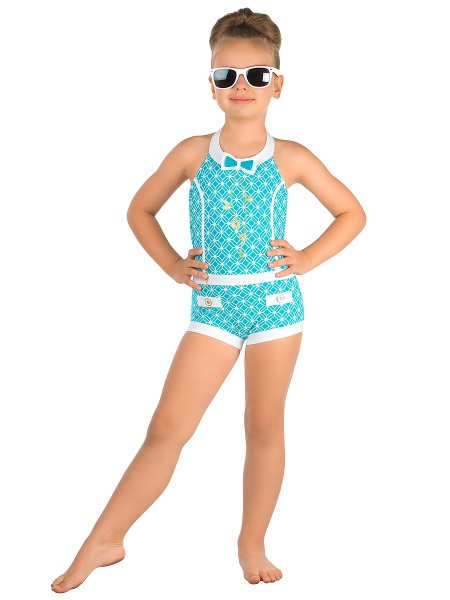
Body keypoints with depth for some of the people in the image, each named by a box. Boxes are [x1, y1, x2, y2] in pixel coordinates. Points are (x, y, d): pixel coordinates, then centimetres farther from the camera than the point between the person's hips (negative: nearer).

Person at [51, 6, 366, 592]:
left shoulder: (291, 159, -1)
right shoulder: (192, 153, 0)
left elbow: (352, 213, 10)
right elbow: (140, 210, 13)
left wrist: (307, 258, -1)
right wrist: (172, 266, 3)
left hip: (276, 301, 0)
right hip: (213, 305, 0)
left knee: (265, 426, 9)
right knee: (167, 427, -3)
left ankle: (252, 545, 25)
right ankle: (105, 540, 8)